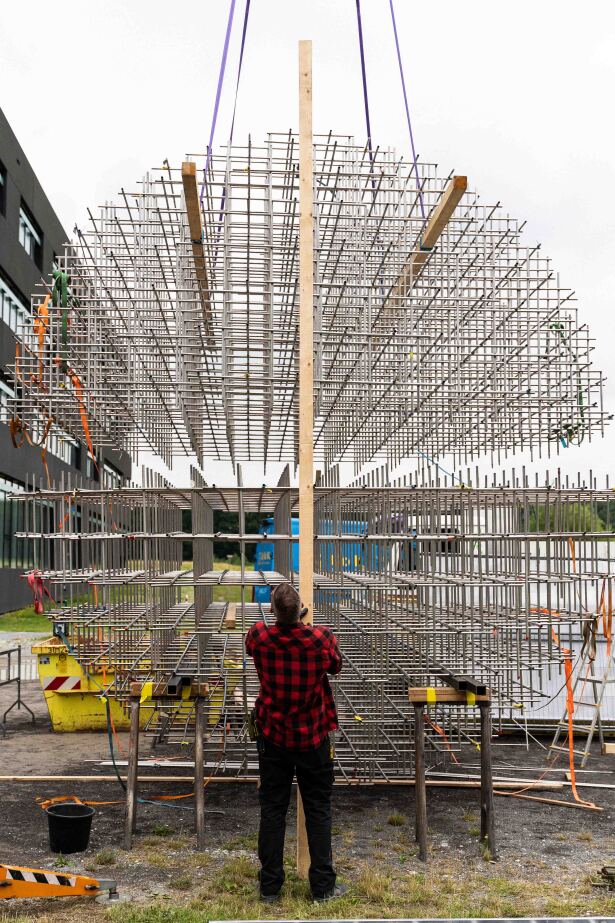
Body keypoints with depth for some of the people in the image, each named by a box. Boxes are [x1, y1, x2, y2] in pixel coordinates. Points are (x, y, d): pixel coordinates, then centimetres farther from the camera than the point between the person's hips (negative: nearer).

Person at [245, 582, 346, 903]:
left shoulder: (259, 637, -17)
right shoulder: (322, 638, -19)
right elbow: (335, 667, 4)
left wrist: (285, 621, 19)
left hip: (273, 738, 1)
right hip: (312, 740, -1)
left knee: (272, 810, 11)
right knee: (318, 811, 11)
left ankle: (270, 886, 18)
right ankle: (322, 885, 17)